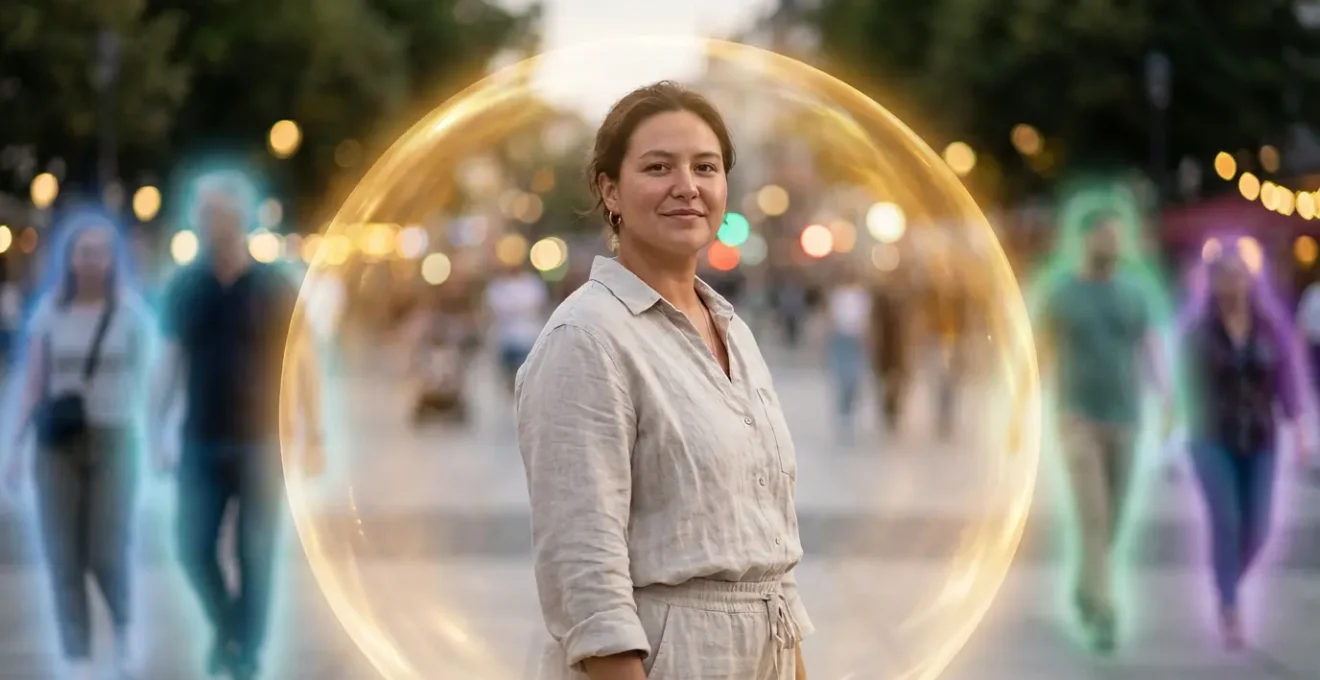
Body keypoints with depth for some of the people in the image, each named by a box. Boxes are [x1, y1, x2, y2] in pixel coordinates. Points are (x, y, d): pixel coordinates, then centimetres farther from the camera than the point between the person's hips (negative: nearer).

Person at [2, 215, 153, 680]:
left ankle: (124, 624, 23)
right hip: (58, 443, 2)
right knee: (64, 556, -1)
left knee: (107, 553, -8)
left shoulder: (132, 311, -1)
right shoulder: (50, 310, 3)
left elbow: (147, 379, 1)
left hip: (113, 440, -2)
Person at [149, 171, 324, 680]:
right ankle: (225, 624, 28)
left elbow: (302, 362, -1)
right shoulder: (184, 286, 2)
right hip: (201, 443, 2)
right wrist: (158, 431, 1)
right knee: (193, 547, 0)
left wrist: (313, 437, -5)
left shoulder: (275, 288, -4)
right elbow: (172, 361, 7)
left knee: (255, 555, 2)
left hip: (262, 442, -2)